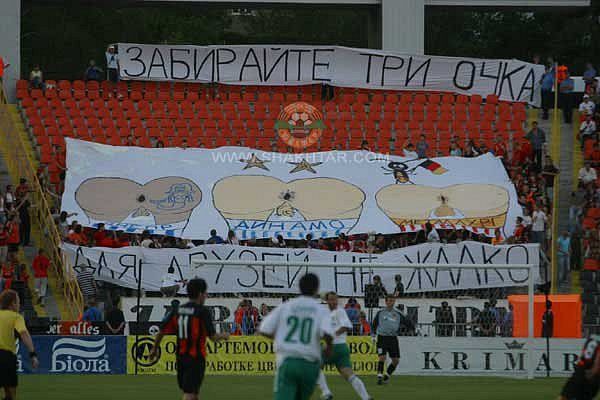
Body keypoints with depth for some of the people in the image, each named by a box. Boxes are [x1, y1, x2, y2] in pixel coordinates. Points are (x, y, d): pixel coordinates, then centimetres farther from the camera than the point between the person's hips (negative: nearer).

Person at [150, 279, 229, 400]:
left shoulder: (176, 310, 5)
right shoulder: (203, 311, -11)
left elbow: (162, 331, 6)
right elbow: (213, 337, -14)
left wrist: (154, 349, 20)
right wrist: (224, 336, 7)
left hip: (181, 357, 6)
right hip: (196, 358, -6)